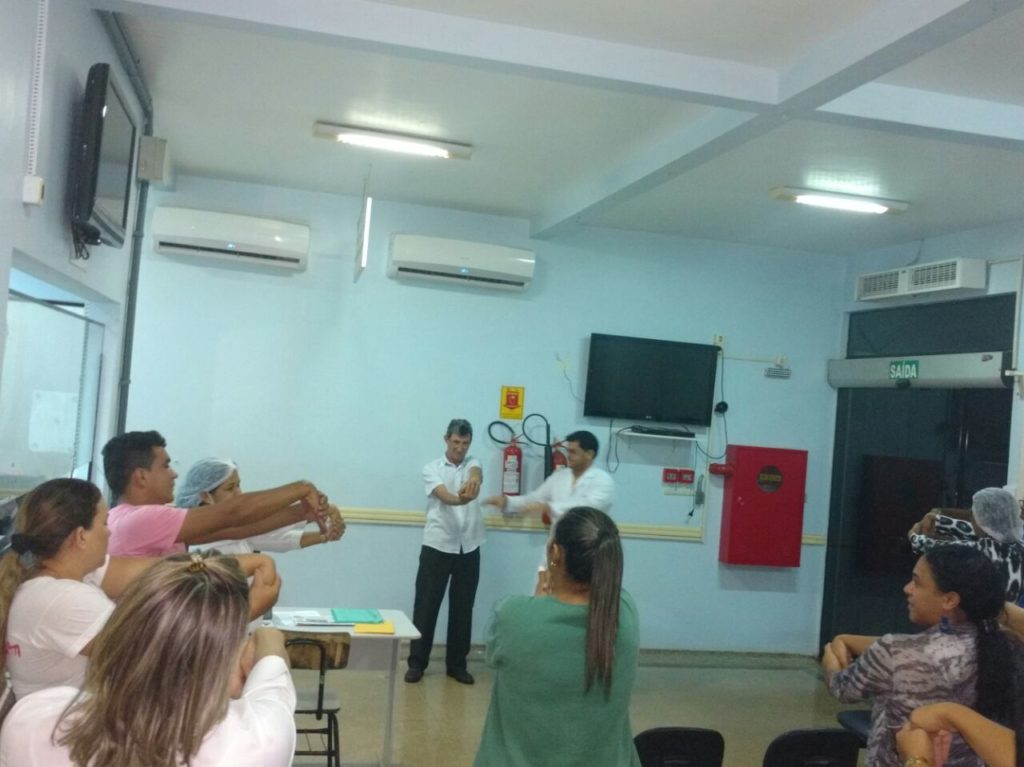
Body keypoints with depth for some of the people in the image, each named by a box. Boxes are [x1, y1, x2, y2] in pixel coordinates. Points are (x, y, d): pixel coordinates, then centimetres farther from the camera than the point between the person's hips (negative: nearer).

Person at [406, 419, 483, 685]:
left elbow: (476, 473, -19)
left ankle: (457, 663, 17)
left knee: (463, 607, 7)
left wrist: (474, 480, -46)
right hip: (437, 545, -2)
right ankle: (417, 662, 11)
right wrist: (461, 499, -45)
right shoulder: (432, 468, -2)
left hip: (468, 547, 3)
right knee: (426, 605, 1)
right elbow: (443, 495, -21)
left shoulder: (473, 463, 7)